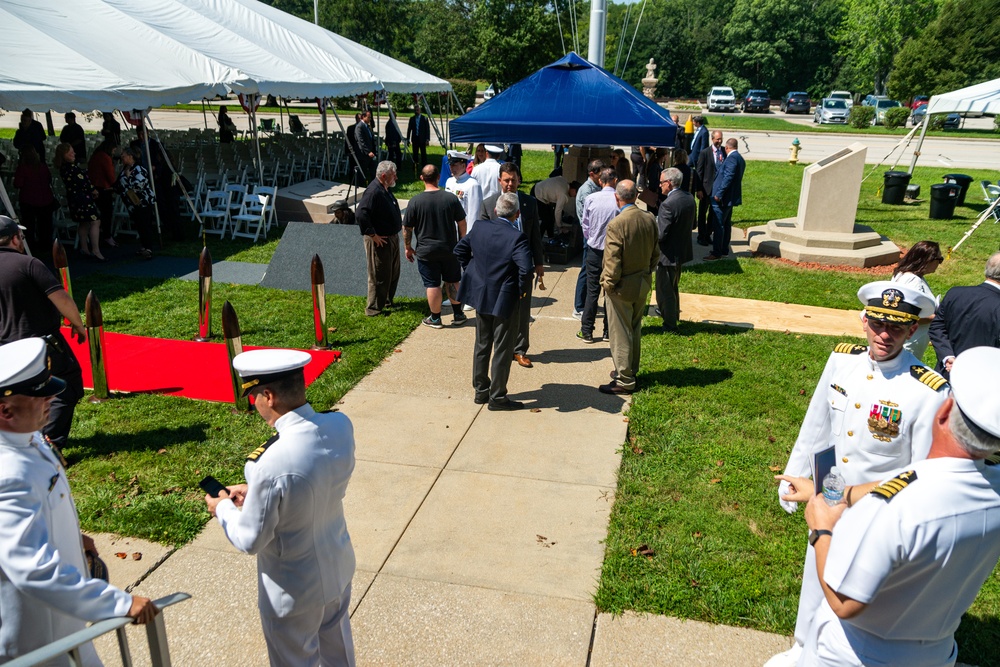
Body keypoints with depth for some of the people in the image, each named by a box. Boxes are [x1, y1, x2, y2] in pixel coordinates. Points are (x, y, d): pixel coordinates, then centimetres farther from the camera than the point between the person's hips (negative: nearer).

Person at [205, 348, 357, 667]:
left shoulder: (273, 464, -36)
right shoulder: (341, 426, -18)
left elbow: (250, 541, -20)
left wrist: (223, 508, -2)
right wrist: (257, 491, 4)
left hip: (294, 591, -5)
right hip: (339, 567, 5)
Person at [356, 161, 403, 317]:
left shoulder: (386, 189, 8)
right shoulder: (373, 191, -23)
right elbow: (360, 213, -31)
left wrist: (399, 222, 14)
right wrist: (373, 235, -26)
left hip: (392, 238, 10)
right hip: (379, 241, -10)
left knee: (393, 273, 21)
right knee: (379, 276, -2)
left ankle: (387, 301, 36)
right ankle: (374, 309, 9)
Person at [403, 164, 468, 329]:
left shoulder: (415, 201, -11)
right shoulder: (451, 198, -6)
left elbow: (407, 228, -6)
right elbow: (462, 223, 1)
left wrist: (408, 247, 8)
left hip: (426, 252, -2)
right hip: (450, 250, 2)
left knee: (432, 285, 6)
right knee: (453, 282, 15)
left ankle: (435, 319, 17)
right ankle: (458, 315, 23)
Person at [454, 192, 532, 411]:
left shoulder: (481, 227, -1)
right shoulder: (516, 237, -20)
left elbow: (460, 249, 9)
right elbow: (525, 267, -29)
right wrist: (522, 289, -12)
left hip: (481, 296, 6)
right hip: (505, 300, -6)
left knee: (482, 345, 18)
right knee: (502, 350, 6)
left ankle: (481, 391, 29)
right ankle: (497, 397, 14)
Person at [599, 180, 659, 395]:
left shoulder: (616, 224, -23)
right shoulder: (650, 219, -2)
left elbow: (613, 260, -20)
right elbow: (655, 253, 7)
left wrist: (608, 283, -7)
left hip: (622, 286, -7)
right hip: (643, 283, 7)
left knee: (621, 333, 4)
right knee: (635, 330, 20)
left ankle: (624, 381, 11)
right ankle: (630, 371, 34)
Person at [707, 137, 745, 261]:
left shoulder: (731, 158, -16)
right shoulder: (740, 159, 15)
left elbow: (728, 177, -24)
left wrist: (719, 194, -23)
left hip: (723, 198, -10)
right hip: (731, 197, 10)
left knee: (719, 225, -7)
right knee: (726, 224, 15)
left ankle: (716, 253, -5)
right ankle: (724, 250, 23)